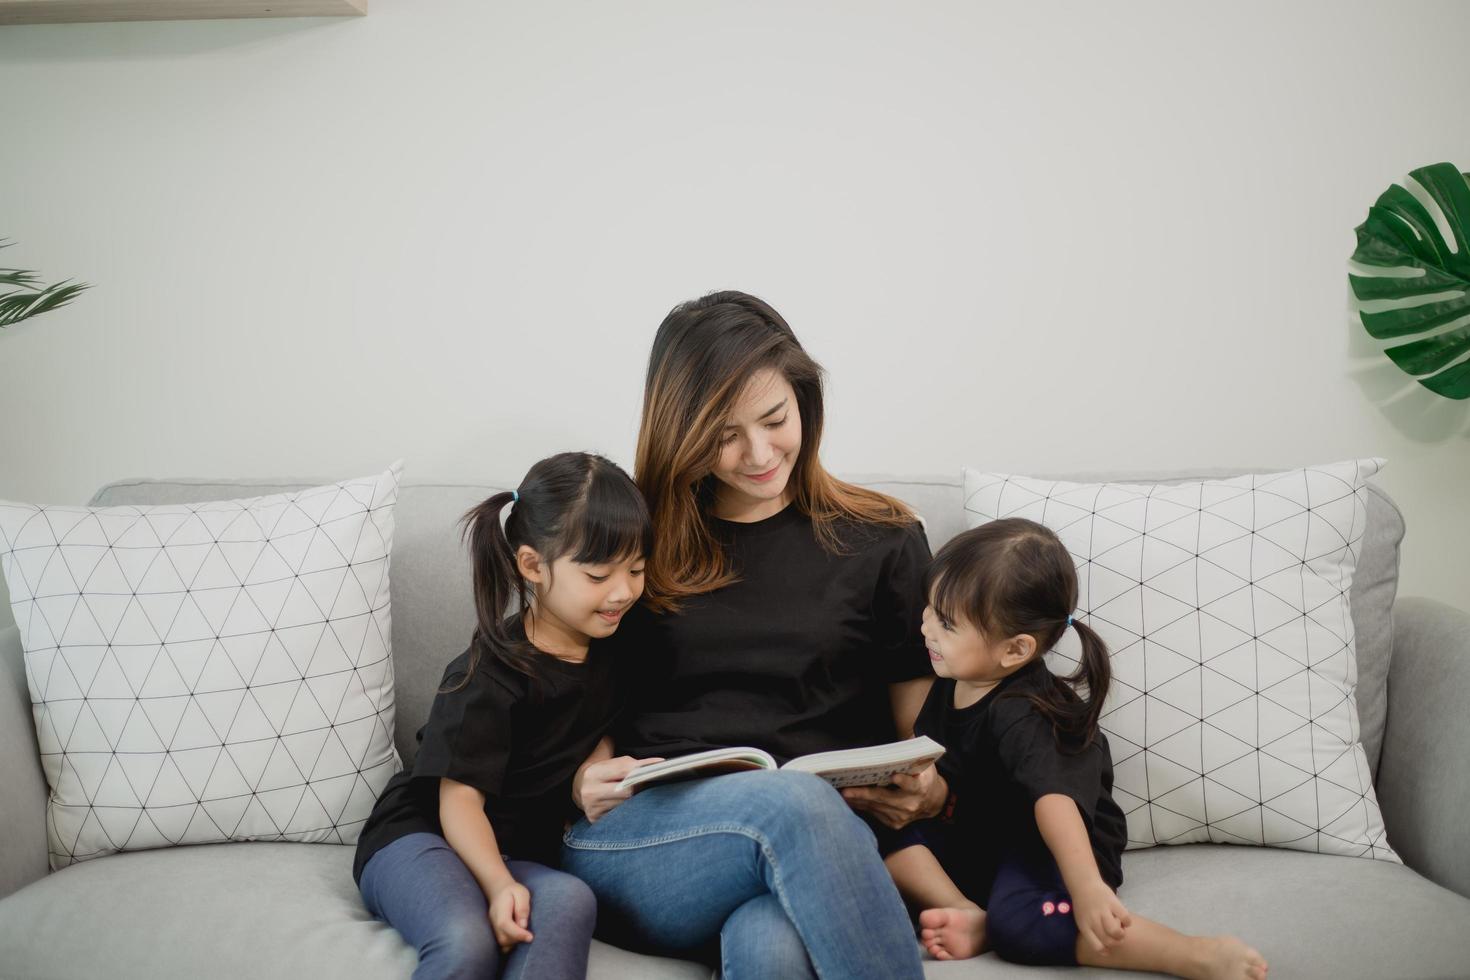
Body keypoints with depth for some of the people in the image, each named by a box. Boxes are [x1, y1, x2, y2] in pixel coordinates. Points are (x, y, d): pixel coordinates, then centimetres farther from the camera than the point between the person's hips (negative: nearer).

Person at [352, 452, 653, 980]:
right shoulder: (489, 674, -13)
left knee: (570, 902, -30)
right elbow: (460, 798, -16)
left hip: (524, 855, 5)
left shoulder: (608, 650, 5)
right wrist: (499, 884, -31)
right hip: (419, 838, -5)